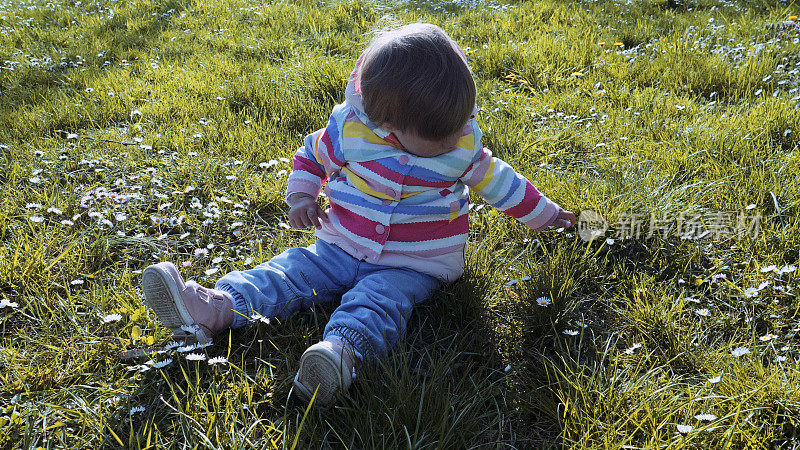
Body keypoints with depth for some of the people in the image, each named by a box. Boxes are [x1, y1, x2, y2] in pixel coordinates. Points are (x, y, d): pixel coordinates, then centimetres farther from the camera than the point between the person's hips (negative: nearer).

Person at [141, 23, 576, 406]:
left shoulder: (463, 144, -5)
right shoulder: (349, 130, -9)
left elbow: (497, 181, 12)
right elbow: (310, 155, 9)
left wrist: (544, 214, 21)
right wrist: (301, 196, -8)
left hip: (410, 265, -3)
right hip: (342, 248, 3)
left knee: (379, 300, -32)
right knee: (292, 270, -16)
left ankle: (341, 349, -58)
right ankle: (216, 306, -29)